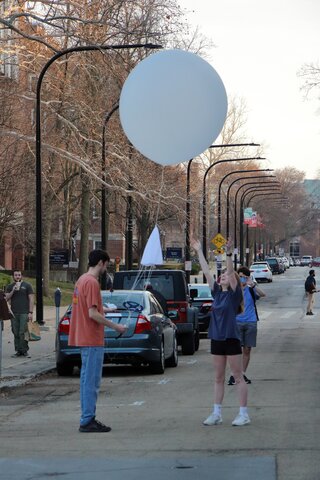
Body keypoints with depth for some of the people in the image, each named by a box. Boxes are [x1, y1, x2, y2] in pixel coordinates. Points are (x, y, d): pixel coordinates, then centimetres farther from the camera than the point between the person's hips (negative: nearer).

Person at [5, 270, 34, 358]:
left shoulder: (27, 285, 5)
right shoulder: (9, 287, 15)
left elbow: (31, 299, 2)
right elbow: (7, 298, 6)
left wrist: (31, 312, -7)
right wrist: (13, 291, -9)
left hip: (24, 313, -3)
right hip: (14, 313, 3)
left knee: (23, 333, -10)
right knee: (16, 333, 2)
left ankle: (24, 350, -5)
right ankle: (18, 351, 7)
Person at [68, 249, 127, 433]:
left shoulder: (82, 280, 13)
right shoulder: (92, 282, -17)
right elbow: (93, 314, -22)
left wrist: (104, 309, 21)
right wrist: (116, 326, -16)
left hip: (84, 339, 10)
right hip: (93, 340, -10)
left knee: (87, 379, 13)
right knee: (92, 381, -7)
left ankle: (87, 418, 18)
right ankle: (88, 420, -5)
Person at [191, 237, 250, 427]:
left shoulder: (234, 293, -6)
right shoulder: (217, 292, 9)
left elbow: (231, 271, -20)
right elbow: (206, 271, 10)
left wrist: (229, 253, -32)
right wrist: (199, 251, 10)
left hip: (231, 339, -7)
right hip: (217, 338, 7)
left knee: (238, 377, -1)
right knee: (218, 378, 11)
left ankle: (244, 414, 3)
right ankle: (217, 413, 16)